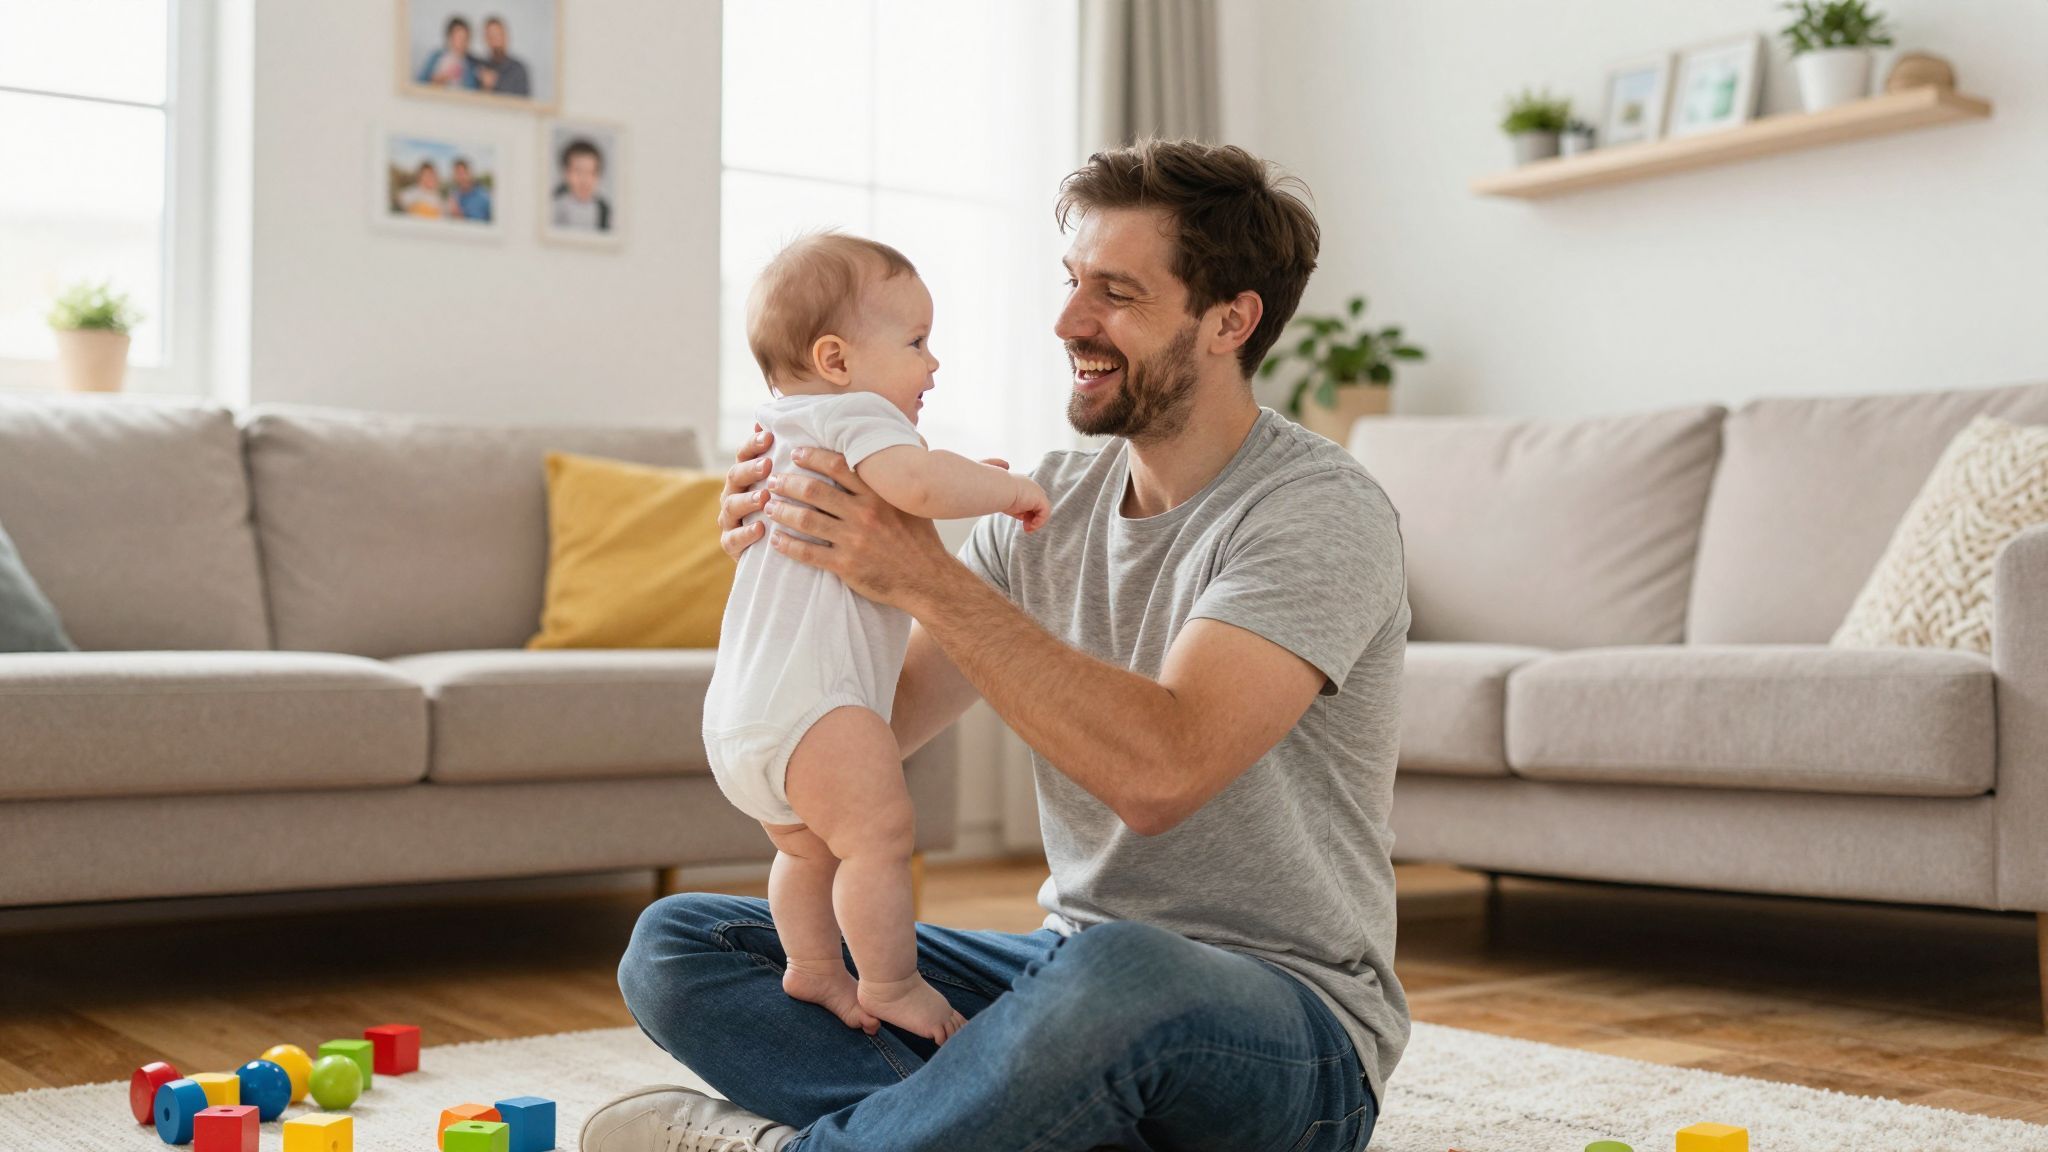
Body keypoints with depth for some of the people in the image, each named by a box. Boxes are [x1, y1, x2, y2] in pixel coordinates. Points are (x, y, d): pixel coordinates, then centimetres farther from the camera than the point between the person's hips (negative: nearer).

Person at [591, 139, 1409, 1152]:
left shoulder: (1319, 511, -14)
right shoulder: (1052, 500, 8)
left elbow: (1159, 772, -29)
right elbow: (877, 719, 7)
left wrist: (924, 577, -29)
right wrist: (792, 565, -11)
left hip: (1289, 1030, -7)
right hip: (1074, 968, 7)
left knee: (1115, 973, -43)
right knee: (677, 945, -4)